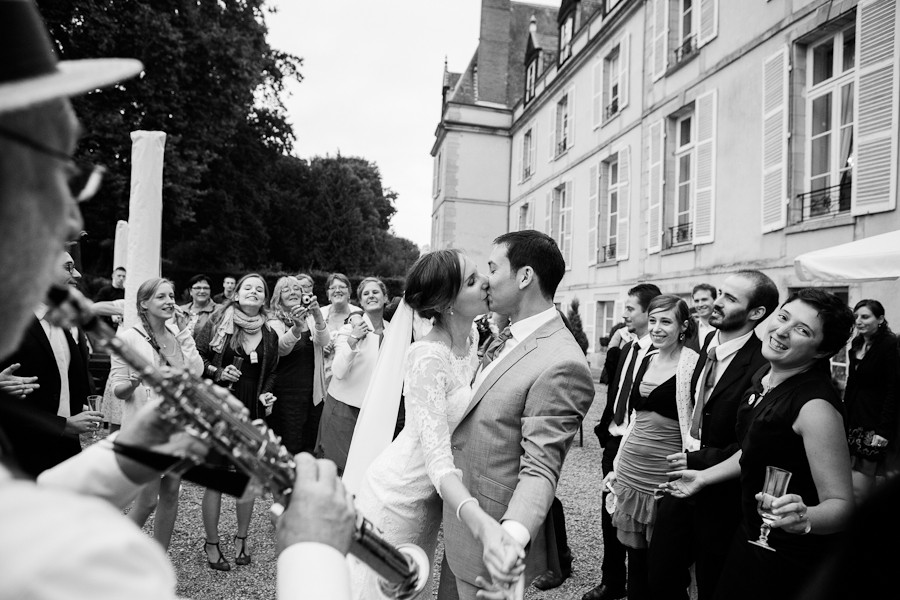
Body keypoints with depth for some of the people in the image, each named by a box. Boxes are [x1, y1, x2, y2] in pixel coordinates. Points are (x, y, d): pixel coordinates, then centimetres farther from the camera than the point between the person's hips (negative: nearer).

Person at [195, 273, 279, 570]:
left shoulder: (269, 336, 5)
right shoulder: (217, 323, -5)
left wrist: (267, 394, -1)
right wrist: (217, 372, -15)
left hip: (252, 414, 3)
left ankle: (241, 538, 29)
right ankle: (212, 543, 23)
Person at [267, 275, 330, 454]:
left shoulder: (310, 318, 6)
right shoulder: (275, 322, -3)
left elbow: (323, 341, -12)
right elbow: (281, 348, -21)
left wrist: (318, 316, -31)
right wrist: (296, 328, -40)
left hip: (313, 393, 4)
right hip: (286, 394, -3)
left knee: (309, 447, 13)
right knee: (290, 449, -1)